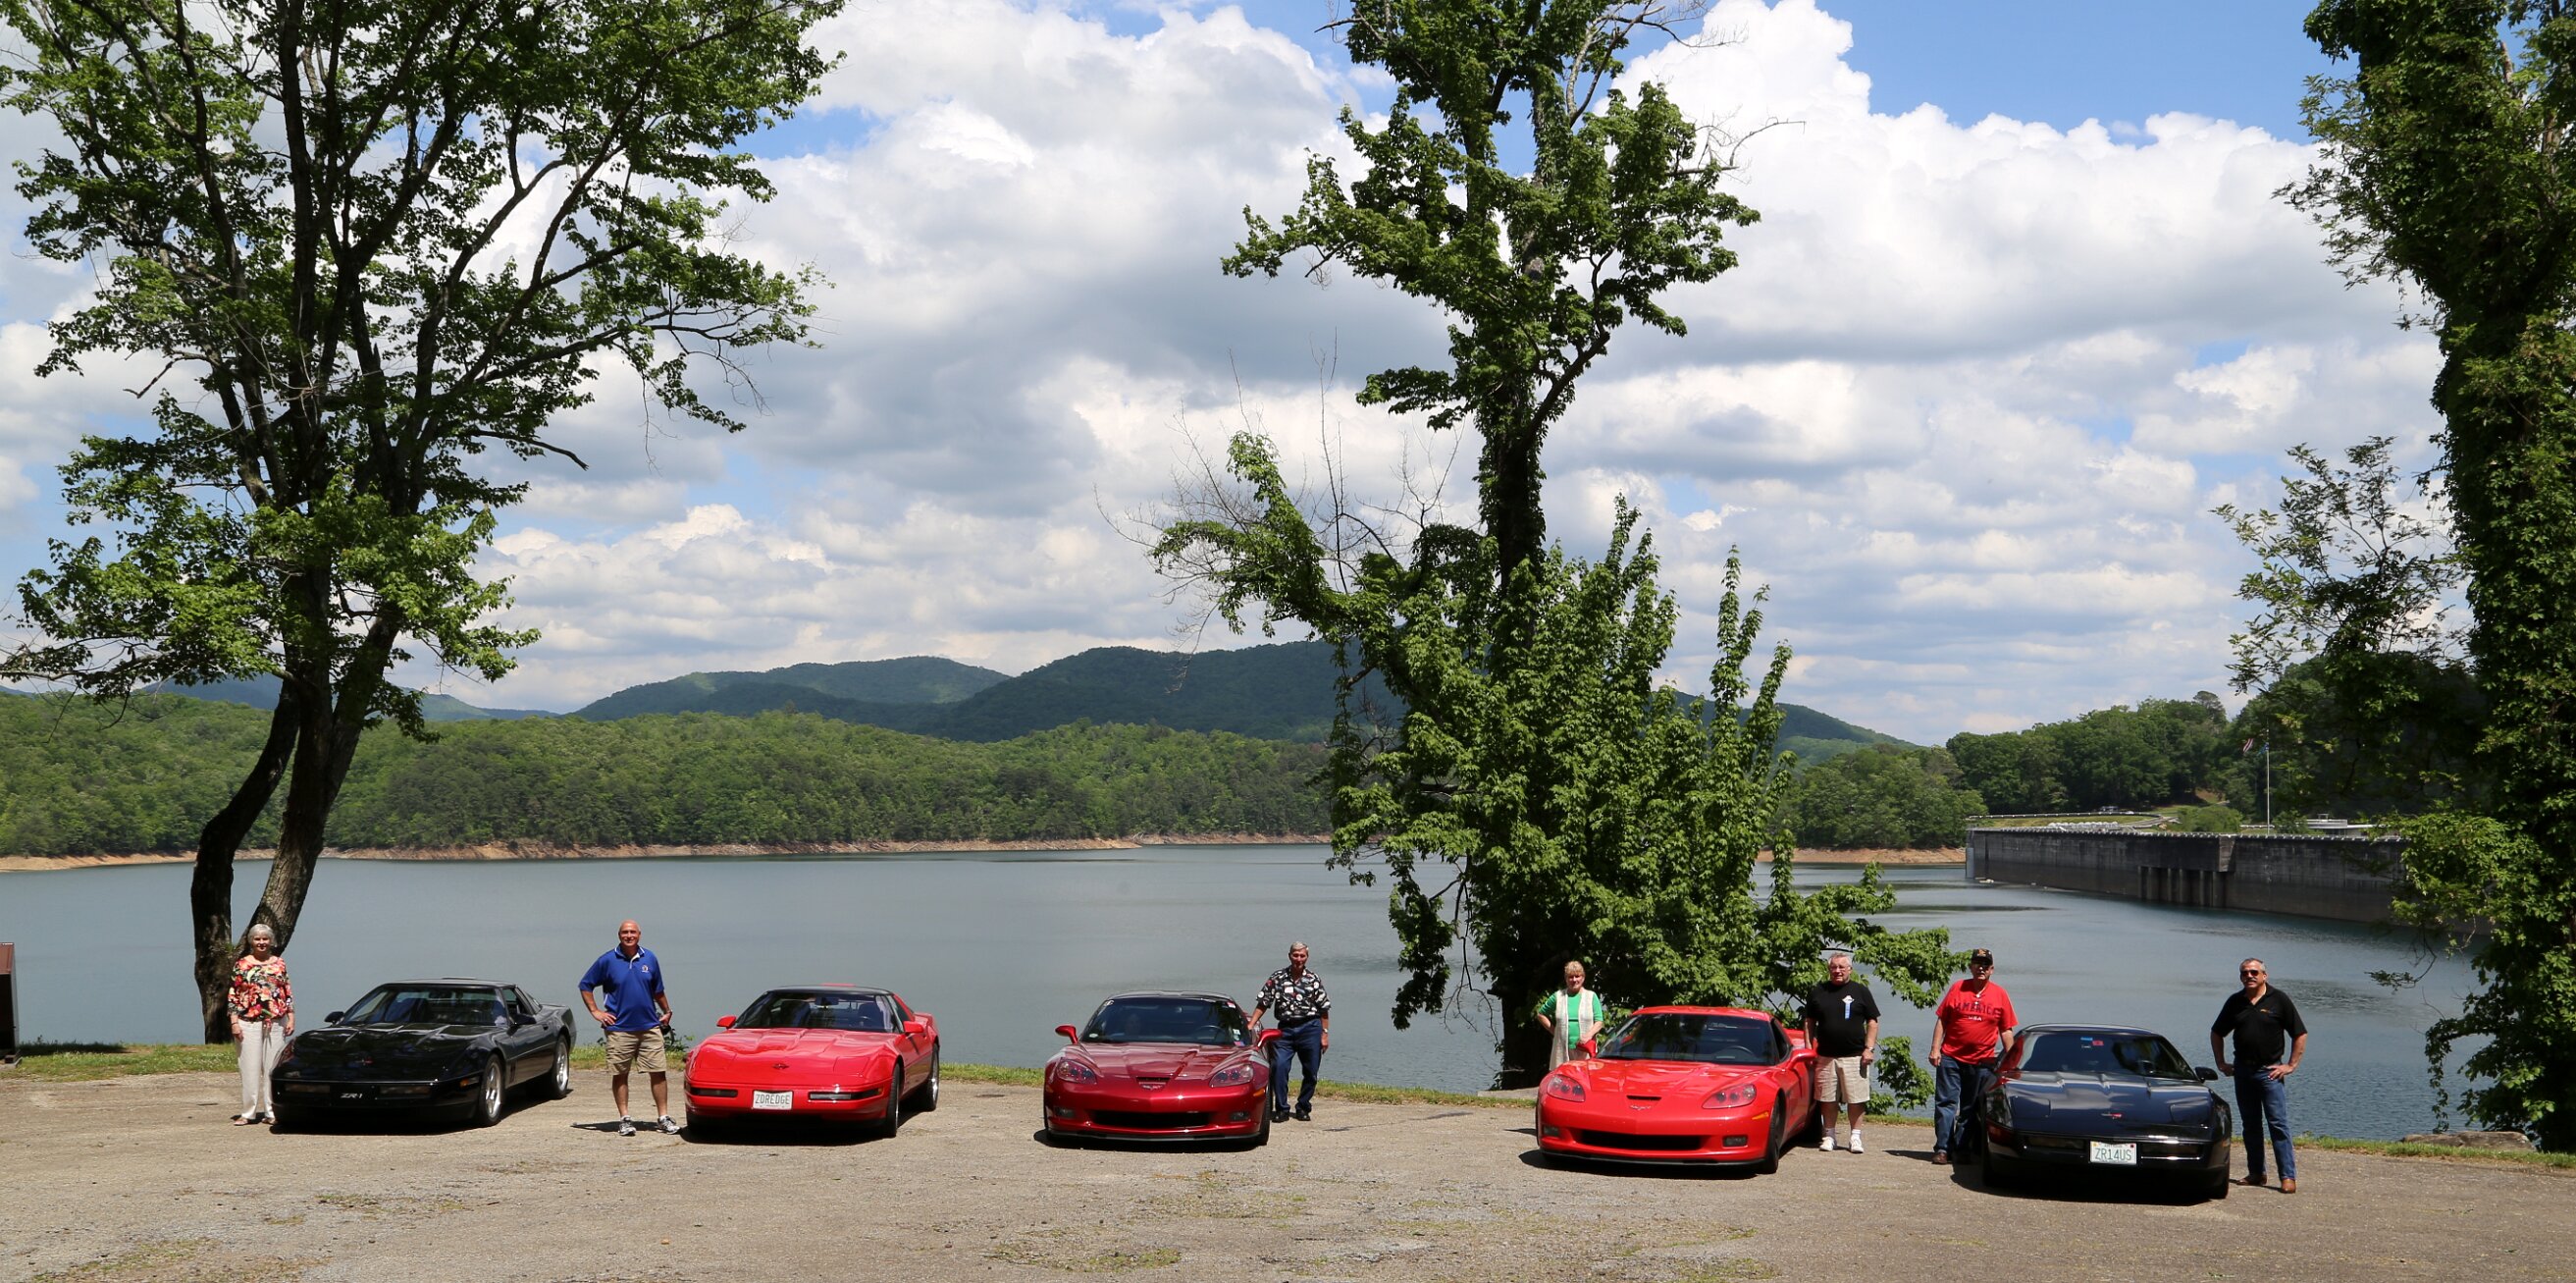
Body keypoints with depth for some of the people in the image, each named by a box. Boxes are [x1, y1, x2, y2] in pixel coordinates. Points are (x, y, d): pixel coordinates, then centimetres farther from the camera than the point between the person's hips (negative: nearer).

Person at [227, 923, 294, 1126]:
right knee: (250, 1069, -2)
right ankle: (248, 1113, 5)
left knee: (273, 1068, 3)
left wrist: (291, 1018, 5)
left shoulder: (279, 964, 10)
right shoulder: (241, 964, 4)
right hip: (249, 1024, -2)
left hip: (276, 1023, 2)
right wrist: (234, 1022, -6)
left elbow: (288, 993, 12)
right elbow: (233, 995, 2)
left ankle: (272, 1111, 8)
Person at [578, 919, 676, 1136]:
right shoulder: (607, 961, -2)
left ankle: (664, 1118, 6)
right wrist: (595, 1012, -1)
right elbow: (585, 986, 5)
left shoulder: (650, 959, 7)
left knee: (659, 1072, -1)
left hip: (650, 1027, 2)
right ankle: (624, 1119, 12)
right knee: (619, 1074, 3)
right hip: (620, 1028, -2)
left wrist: (667, 1011, 18)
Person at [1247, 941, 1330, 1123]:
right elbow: (1262, 1004, 4)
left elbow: (1324, 1009, 7)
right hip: (1285, 1029, 0)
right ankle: (1281, 1109, -8)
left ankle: (1303, 1108, 20)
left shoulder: (1314, 980, 4)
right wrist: (1250, 1026, -5)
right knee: (1279, 1066, -16)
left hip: (1310, 1027, 0)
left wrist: (1325, 1033, 1)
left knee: (1311, 1071, 3)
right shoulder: (1277, 978, 4)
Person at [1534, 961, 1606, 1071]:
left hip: (1584, 1050, -1)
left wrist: (1589, 1035, -15)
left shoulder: (1591, 997, 9)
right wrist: (1553, 1030, 7)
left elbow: (1599, 1021, 4)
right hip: (1562, 1050, 1)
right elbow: (1541, 1014, 20)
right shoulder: (1558, 997, 10)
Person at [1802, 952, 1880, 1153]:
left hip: (1854, 1057, -2)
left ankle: (1855, 1137, 6)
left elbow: (1872, 1022, 6)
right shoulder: (1817, 992, 11)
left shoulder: (1861, 991, 6)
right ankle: (1829, 1136, 14)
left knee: (1855, 1099, -2)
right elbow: (1810, 1023, 14)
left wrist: (1869, 1048, -3)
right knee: (1827, 1099, 5)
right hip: (1825, 1057, 2)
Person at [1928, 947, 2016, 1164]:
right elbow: (1941, 1021, 5)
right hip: (1951, 1057, -1)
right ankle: (1942, 1148, -2)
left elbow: (2006, 1031, 7)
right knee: (1945, 1103, -3)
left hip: (1982, 1062, 1)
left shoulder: (2000, 995, 4)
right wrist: (1935, 1049, -3)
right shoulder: (1957, 988, 3)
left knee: (1970, 1109, 8)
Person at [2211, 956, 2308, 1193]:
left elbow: (2300, 1034, 0)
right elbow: (2217, 1033, 19)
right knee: (2250, 1126, 8)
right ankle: (2255, 1173, 15)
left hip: (2271, 1071, -4)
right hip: (2243, 1070, 4)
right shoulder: (2235, 1002, 8)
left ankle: (2288, 1176, -8)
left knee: (2278, 1124, -8)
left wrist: (2291, 1065, -5)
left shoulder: (2279, 1000, -2)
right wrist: (2222, 1064, 11)